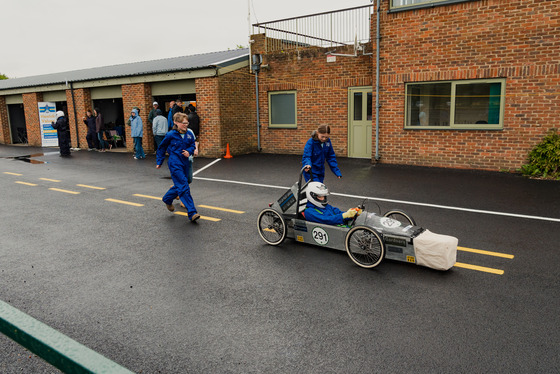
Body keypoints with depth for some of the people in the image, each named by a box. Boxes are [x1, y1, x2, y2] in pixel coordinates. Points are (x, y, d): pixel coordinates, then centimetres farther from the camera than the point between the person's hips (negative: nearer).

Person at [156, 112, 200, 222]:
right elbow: (162, 148, 5)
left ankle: (167, 199, 47)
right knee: (184, 187, -12)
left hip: (185, 163, 6)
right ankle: (192, 213, -14)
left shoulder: (189, 135, 4)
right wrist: (159, 162, 10)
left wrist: (189, 151, -9)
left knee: (179, 186, 17)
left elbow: (192, 146, 15)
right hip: (175, 163, -6)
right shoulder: (171, 135, -7)